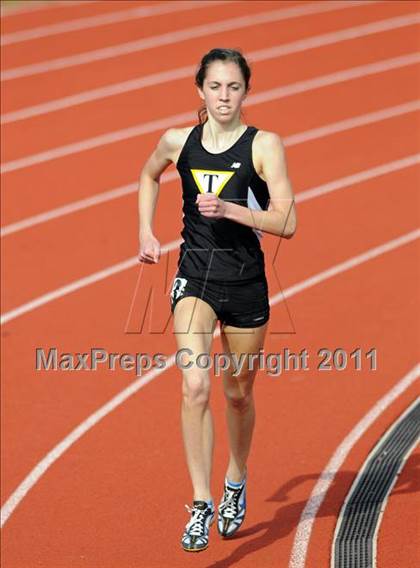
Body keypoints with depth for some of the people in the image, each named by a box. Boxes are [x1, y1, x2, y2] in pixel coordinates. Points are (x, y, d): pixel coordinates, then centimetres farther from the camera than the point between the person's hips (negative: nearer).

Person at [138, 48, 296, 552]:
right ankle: (201, 505, -15)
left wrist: (228, 209, -26)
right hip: (194, 278, 1)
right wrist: (146, 232, 14)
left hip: (246, 283, -1)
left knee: (238, 393, 14)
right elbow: (149, 175, 24)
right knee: (195, 387, -18)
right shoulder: (178, 142, 1)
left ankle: (235, 486, 39)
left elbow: (286, 223, -15)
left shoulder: (265, 145, -8)